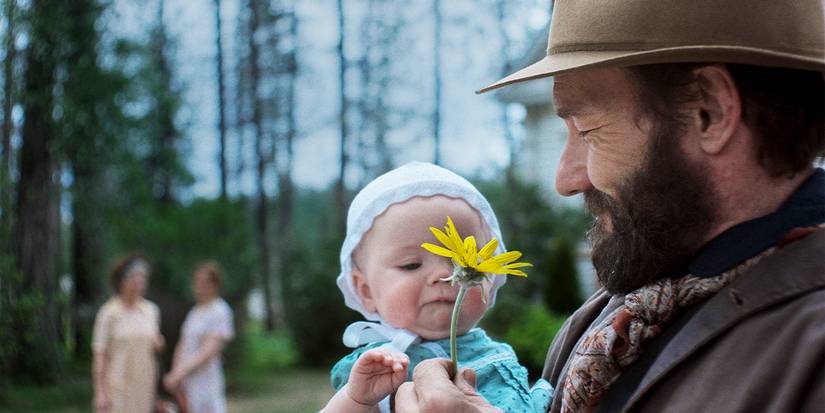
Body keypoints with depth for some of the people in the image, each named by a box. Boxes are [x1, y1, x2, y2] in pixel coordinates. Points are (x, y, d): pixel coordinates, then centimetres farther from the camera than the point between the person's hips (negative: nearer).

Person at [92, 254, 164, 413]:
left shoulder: (151, 310, 5)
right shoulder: (108, 312, -10)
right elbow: (98, 355, -10)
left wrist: (158, 343, -5)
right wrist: (100, 393, -14)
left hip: (143, 386, 5)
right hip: (116, 387, -5)